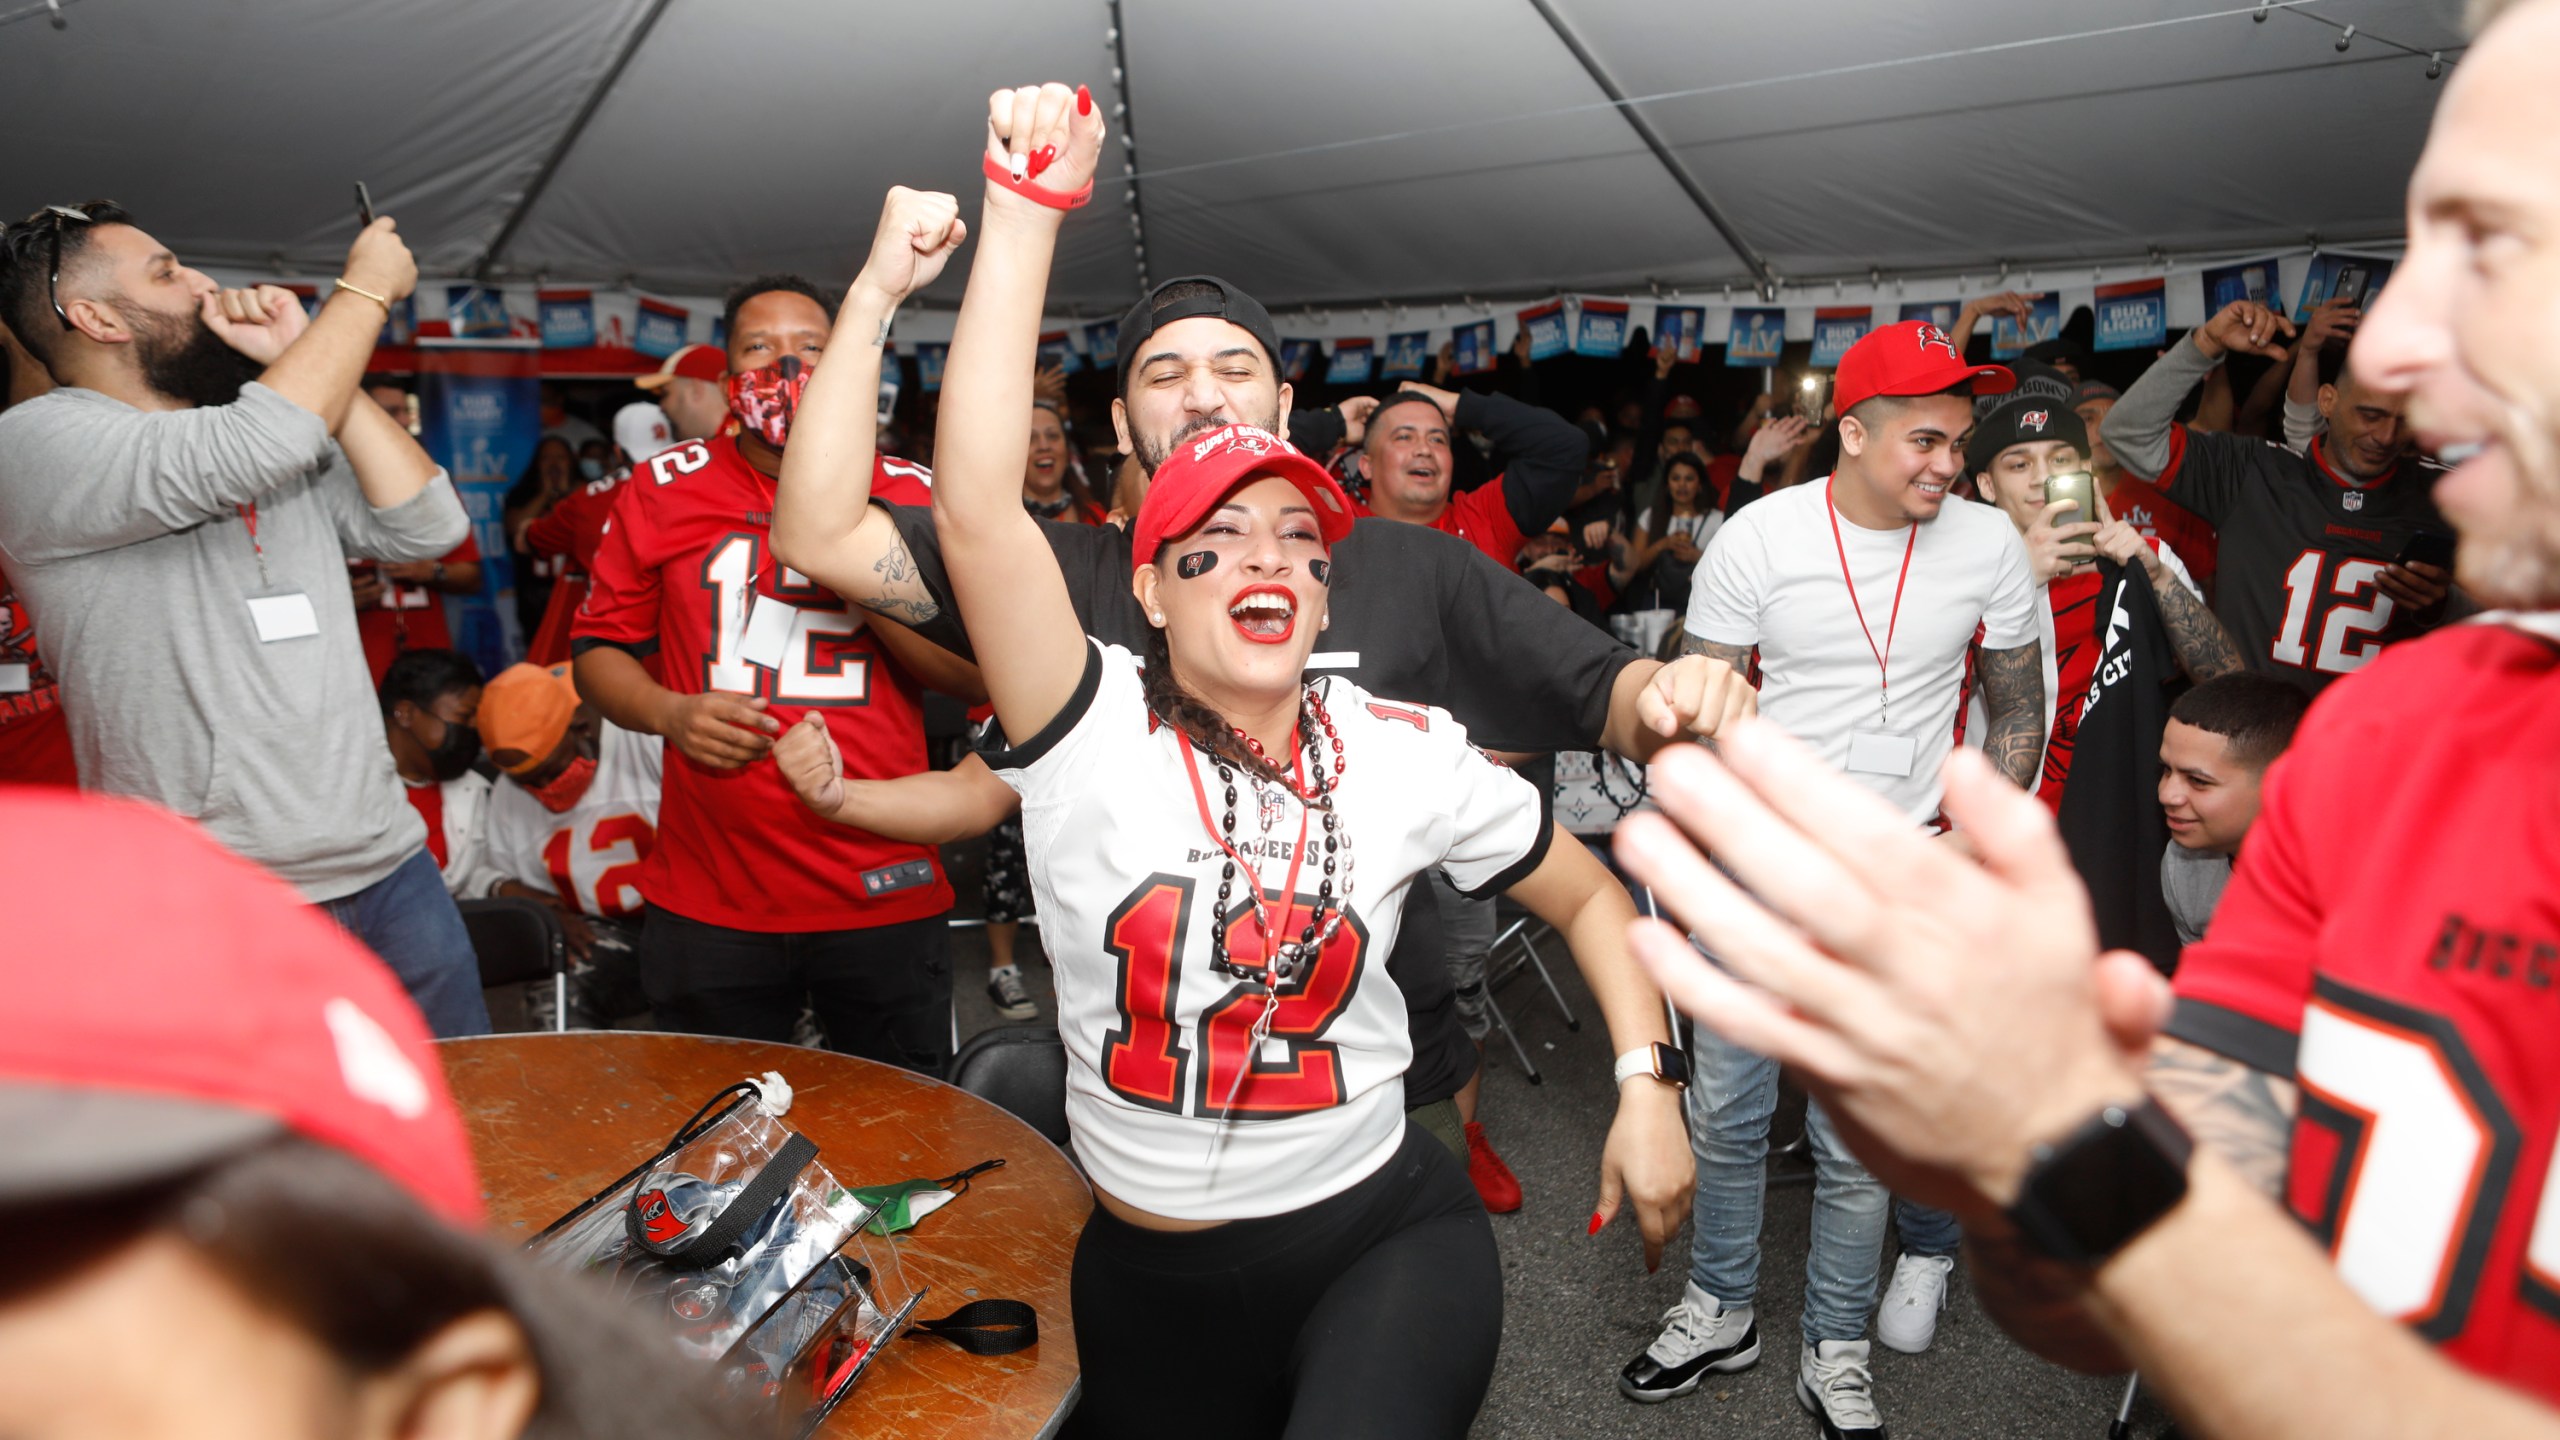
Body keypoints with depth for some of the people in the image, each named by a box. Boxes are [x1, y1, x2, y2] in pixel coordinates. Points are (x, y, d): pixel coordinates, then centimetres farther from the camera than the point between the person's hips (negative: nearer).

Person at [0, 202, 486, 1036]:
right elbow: (259, 446, -23)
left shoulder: (293, 448, 15)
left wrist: (301, 359, 1)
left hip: (387, 865, 6)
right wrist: (365, 287, -10)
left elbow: (426, 528, 3)